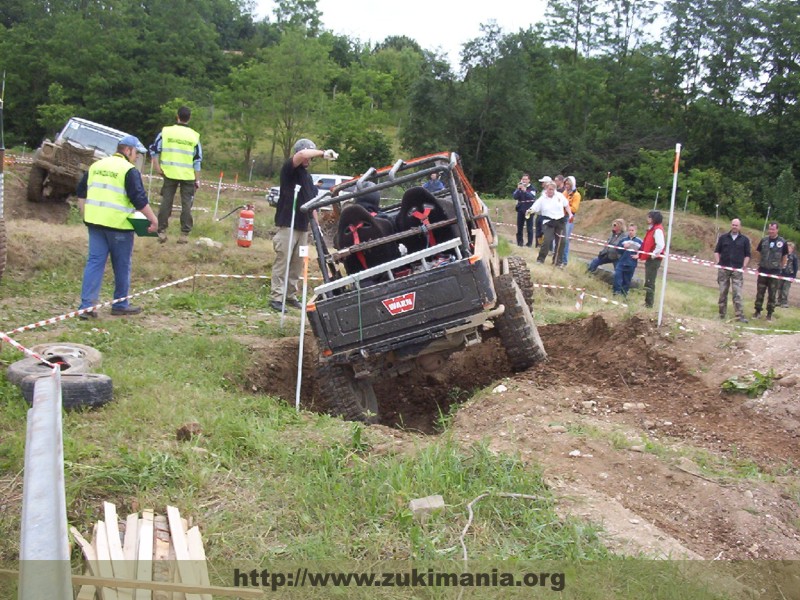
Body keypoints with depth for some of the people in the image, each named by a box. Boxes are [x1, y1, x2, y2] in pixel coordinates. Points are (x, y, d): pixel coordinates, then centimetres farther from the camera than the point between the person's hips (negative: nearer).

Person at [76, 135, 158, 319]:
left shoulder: (96, 165, 14)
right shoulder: (129, 170, -10)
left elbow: (81, 192, 18)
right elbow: (139, 199, -15)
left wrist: (85, 214, 23)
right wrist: (154, 220, -8)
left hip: (95, 221, 6)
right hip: (118, 224, -6)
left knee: (94, 262, 6)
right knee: (122, 266, 8)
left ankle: (86, 305, -1)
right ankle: (121, 305, 19)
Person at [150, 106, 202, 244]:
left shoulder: (166, 131, -1)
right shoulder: (194, 136, -2)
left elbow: (154, 149, 0)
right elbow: (197, 159, -1)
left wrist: (157, 166, 5)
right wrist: (197, 179, 3)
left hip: (170, 173, 1)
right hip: (188, 175, -1)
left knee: (166, 202, 8)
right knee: (186, 204, 3)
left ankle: (161, 232, 9)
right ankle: (184, 234, 1)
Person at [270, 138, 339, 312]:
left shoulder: (308, 176, 20)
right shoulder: (289, 169, -4)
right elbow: (302, 154, -24)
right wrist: (323, 153, -14)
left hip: (303, 226, 7)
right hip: (287, 224, -7)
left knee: (297, 263, 8)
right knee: (282, 261, -8)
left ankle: (291, 295, 15)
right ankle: (276, 297, -7)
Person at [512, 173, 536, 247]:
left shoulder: (532, 188, -2)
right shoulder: (519, 187, 8)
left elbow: (532, 197, -19)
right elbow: (514, 197, -3)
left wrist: (525, 191, -30)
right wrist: (518, 189, -17)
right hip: (520, 209, 4)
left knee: (529, 227, -3)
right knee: (519, 227, 7)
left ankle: (530, 243, 1)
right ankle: (519, 242, 15)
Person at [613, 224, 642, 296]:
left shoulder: (639, 242, 1)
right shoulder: (623, 240, 4)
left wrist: (638, 256, -11)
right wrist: (623, 247, -13)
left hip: (631, 264, 0)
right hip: (621, 262, 1)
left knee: (627, 280, 7)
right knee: (617, 275, -19)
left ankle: (624, 292, 19)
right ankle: (617, 290, -11)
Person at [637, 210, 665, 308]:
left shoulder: (658, 230, -15)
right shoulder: (652, 229, 16)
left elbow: (660, 246, -24)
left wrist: (652, 255, -17)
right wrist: (642, 255, 13)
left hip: (654, 259, -10)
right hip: (649, 259, 10)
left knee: (650, 282, -7)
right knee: (648, 282, 14)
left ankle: (649, 304, -4)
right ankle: (647, 302, 21)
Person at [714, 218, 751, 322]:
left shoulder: (745, 239, 7)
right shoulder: (723, 237, 9)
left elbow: (747, 255, 8)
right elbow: (716, 251, 13)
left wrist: (744, 267, -5)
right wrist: (718, 262, -1)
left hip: (737, 270, -2)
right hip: (723, 268, 2)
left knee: (737, 294, -9)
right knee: (723, 293, 6)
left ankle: (740, 315, -11)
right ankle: (722, 314, 14)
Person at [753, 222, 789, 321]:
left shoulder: (782, 242, -5)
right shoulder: (763, 241, 2)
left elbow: (785, 256, 4)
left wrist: (781, 267, 5)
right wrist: (760, 264, 11)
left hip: (775, 272, -2)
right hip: (763, 270, 2)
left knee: (772, 294, 4)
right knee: (760, 292, 6)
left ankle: (769, 313, 12)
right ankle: (757, 312, 14)